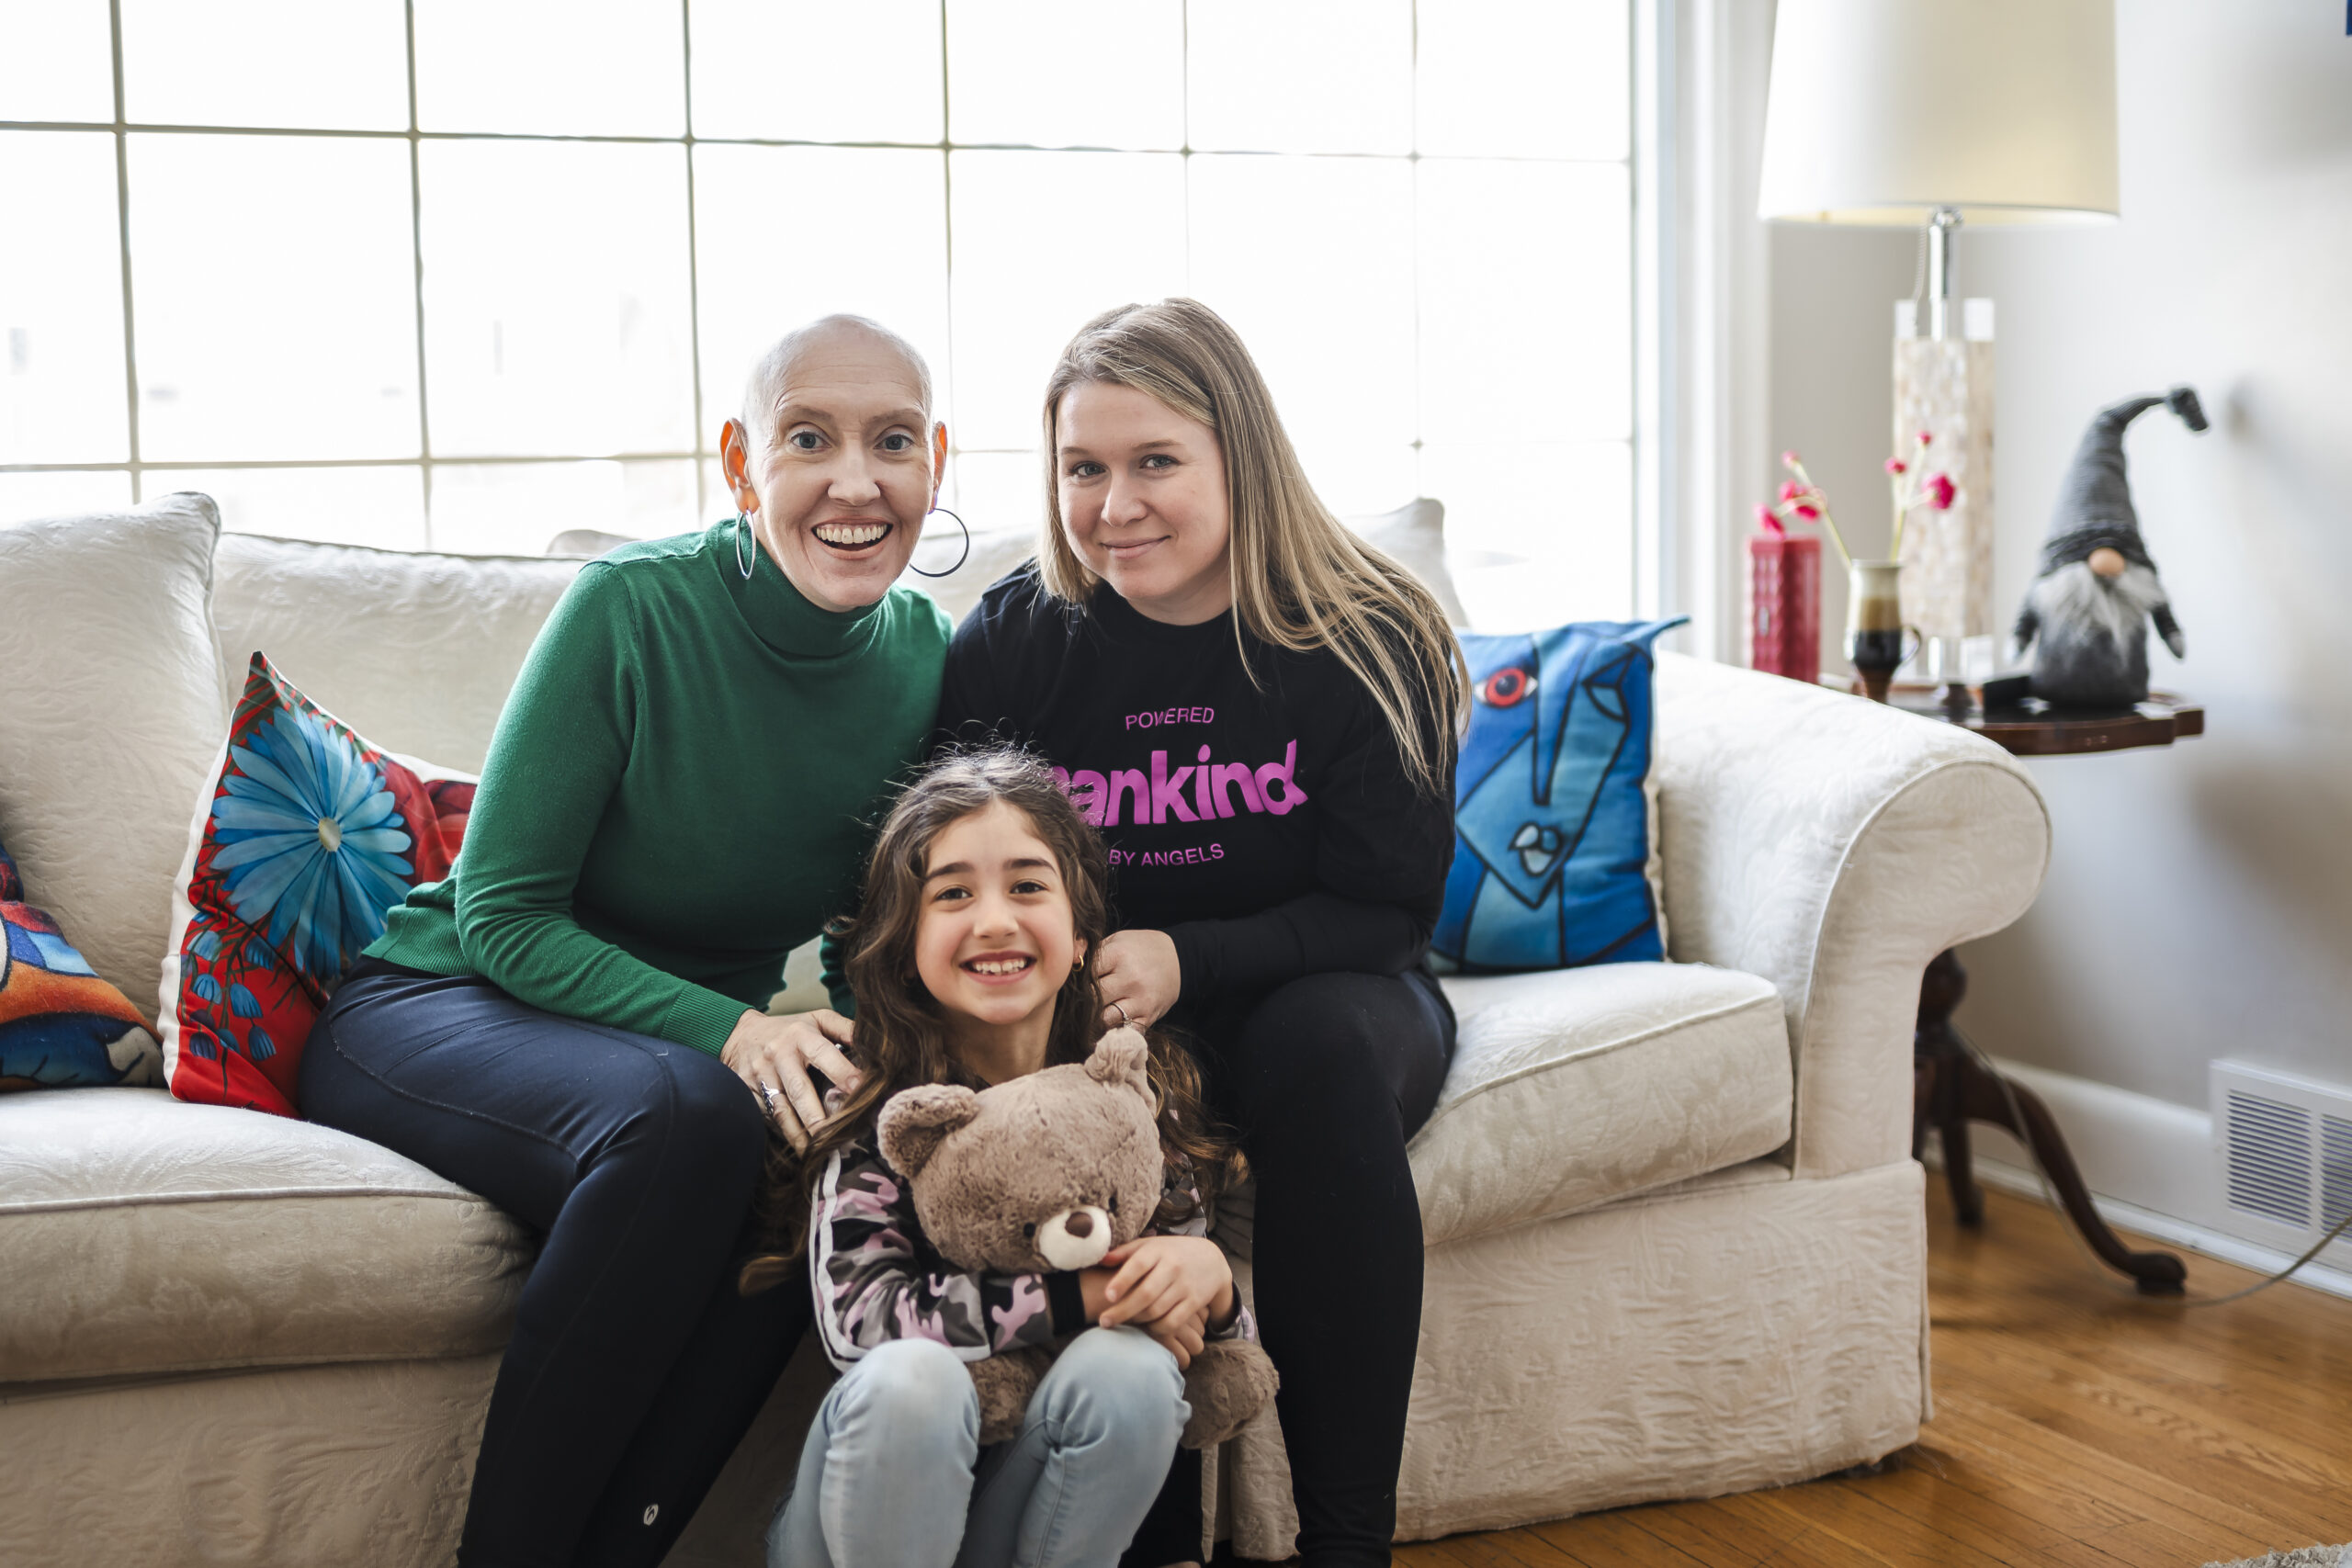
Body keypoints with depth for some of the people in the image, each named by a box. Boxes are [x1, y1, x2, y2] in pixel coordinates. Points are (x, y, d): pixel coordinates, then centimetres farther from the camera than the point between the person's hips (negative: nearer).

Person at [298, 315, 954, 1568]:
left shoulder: (926, 656, -4)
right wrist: (728, 1030, -30)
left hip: (695, 1036, 4)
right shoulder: (633, 608, -18)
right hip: (427, 1010, -4)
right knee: (683, 1114, -35)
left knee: (825, 1153, -29)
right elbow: (501, 915, -16)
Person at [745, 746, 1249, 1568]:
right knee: (910, 1378, -32)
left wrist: (1209, 1279, -23)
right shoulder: (872, 1106, -10)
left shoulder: (1140, 1092, -3)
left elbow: (1197, 1351, 1)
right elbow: (857, 1315, -22)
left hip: (1051, 1493, 2)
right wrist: (1078, 1295, -22)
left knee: (1129, 1368, -26)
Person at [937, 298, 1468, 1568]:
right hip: (1100, 1019, 1)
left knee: (1322, 1040, -35)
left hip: (1326, 997, 0)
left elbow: (1385, 910, -10)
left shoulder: (1370, 642, -10)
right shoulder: (1009, 647, -6)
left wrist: (1187, 961, -27)